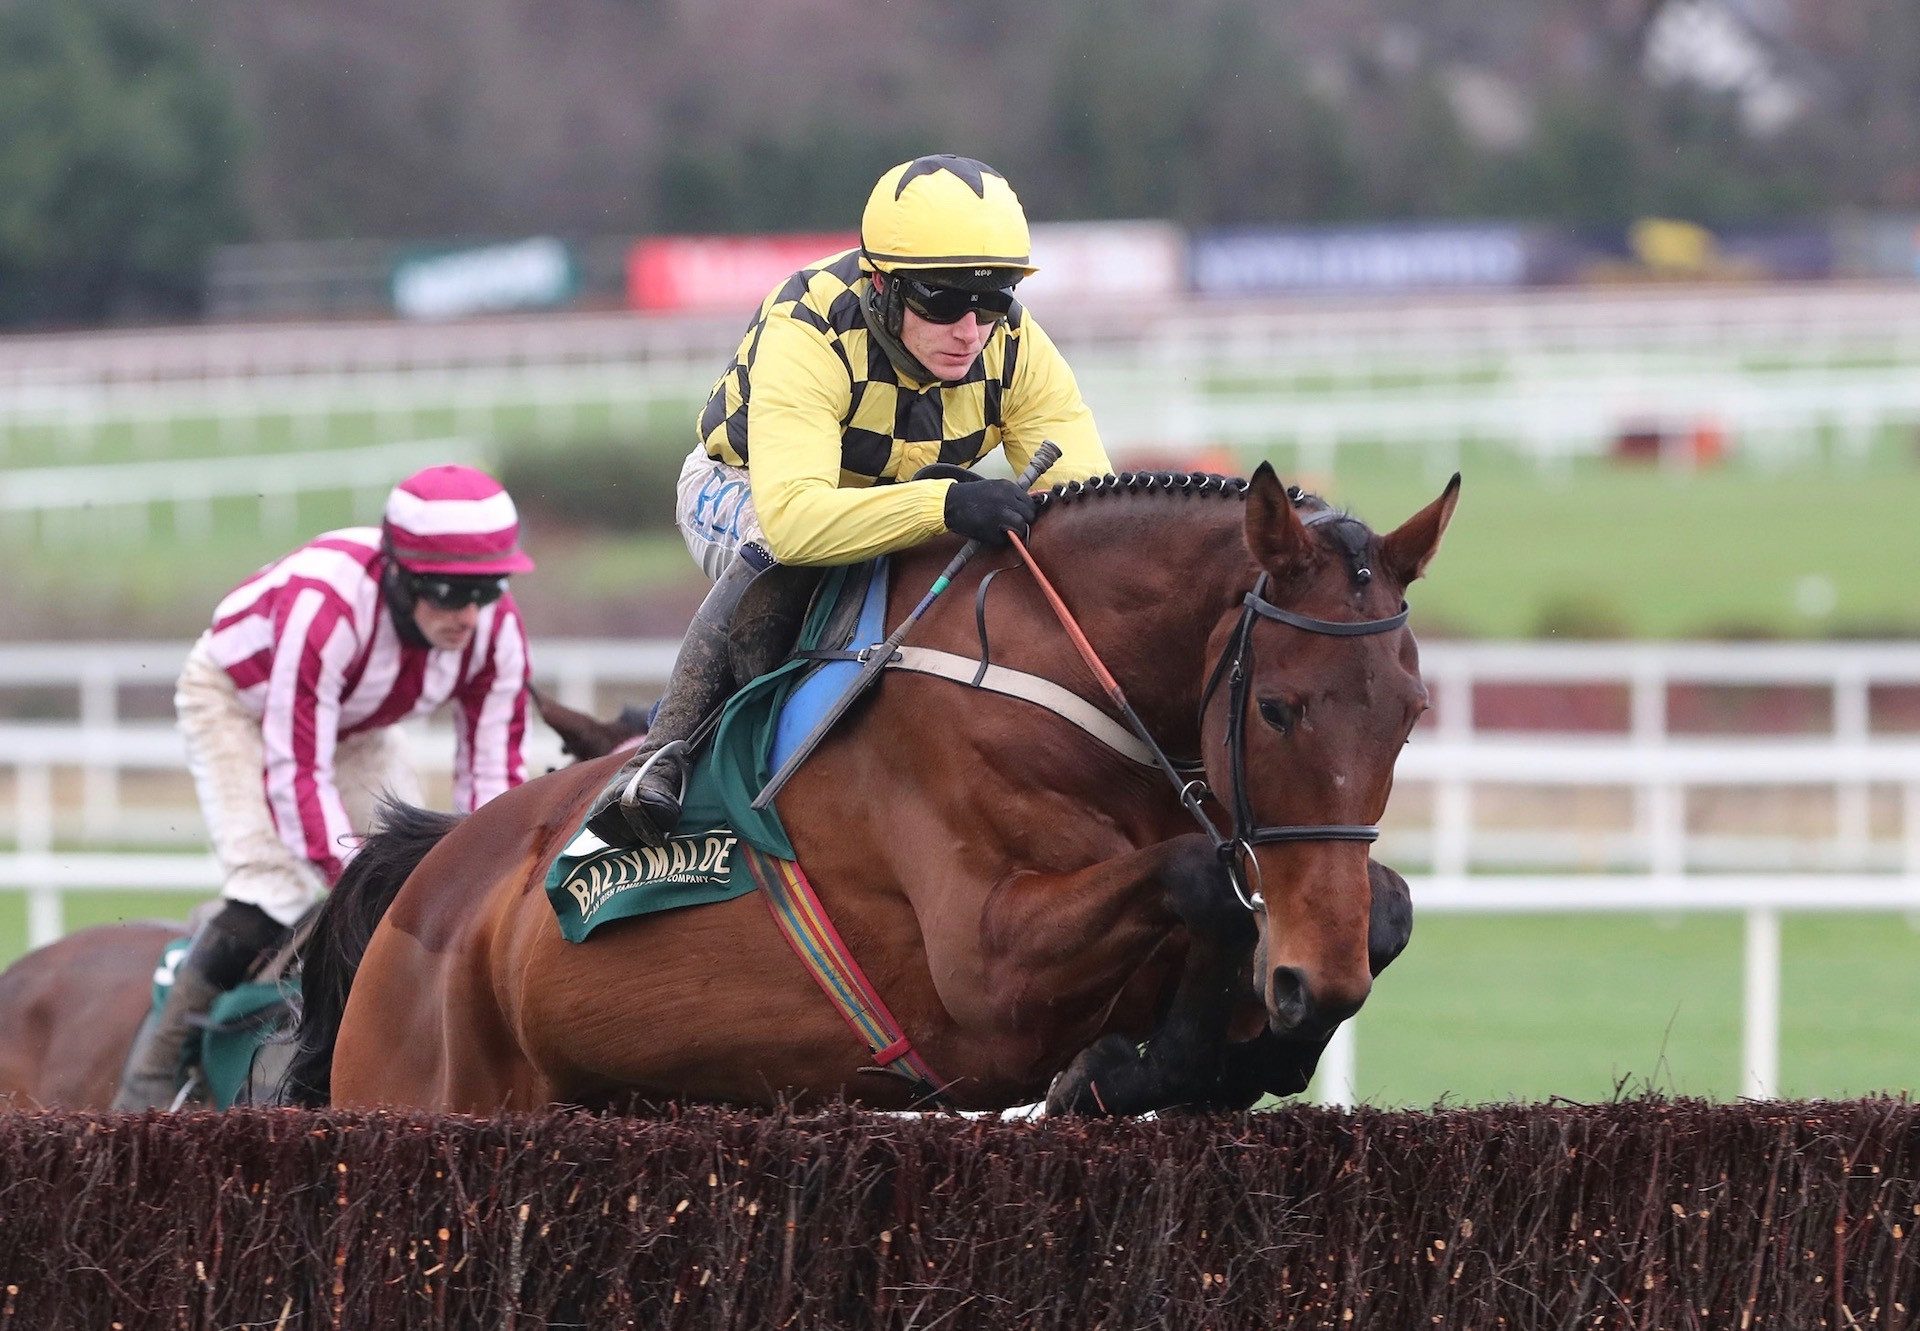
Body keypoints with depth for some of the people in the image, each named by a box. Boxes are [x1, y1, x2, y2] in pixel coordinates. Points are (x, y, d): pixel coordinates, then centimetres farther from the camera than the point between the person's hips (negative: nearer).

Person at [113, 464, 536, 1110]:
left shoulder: (497, 629, -27)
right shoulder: (322, 608, -44)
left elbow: (493, 772, -17)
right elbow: (296, 771, -42)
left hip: (356, 726, 6)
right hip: (237, 700, -6)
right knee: (274, 890, -22)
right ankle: (158, 1061, -8)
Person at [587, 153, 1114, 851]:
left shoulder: (1013, 347, -24)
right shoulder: (807, 335, -39)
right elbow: (791, 515, -54)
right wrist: (943, 505, -68)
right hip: (741, 488, -5)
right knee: (782, 556, -39)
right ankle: (664, 756, -30)